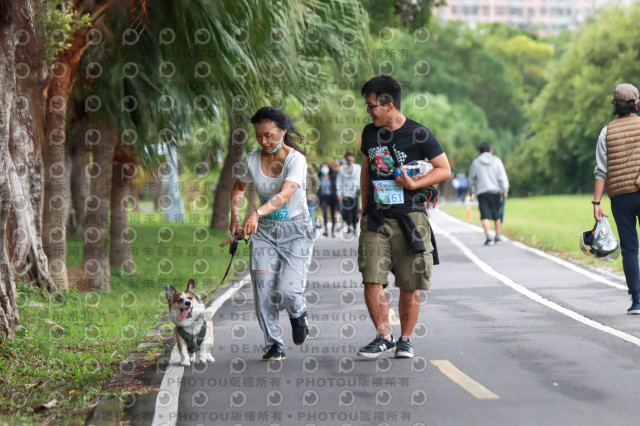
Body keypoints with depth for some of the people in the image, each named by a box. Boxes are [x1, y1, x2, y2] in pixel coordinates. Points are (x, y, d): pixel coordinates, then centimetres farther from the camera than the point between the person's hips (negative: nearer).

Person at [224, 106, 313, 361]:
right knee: (263, 290, -10)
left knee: (287, 291, -15)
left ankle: (298, 313, 22)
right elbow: (238, 189, 19)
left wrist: (257, 213, -47)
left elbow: (284, 195, -31)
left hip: (296, 229, -4)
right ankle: (273, 345, 7)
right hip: (264, 230, 4)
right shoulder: (251, 161, -2)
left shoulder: (296, 160, -16)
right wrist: (234, 215, 2)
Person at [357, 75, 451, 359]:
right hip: (376, 218, 4)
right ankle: (383, 336, 3)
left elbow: (445, 170, 0)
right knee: (371, 280, -8)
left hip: (410, 218, -4)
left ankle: (405, 340, 15)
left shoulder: (418, 135, -5)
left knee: (410, 285, 1)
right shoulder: (370, 133, 10)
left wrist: (414, 184, -13)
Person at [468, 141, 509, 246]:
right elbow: (502, 177, -3)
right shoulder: (496, 161, 1)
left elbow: (471, 178, 11)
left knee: (485, 216, -6)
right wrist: (505, 191, 3)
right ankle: (498, 235, 21)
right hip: (495, 191, 1)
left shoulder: (476, 162, 3)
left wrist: (472, 189, 27)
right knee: (497, 215, 15)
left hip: (481, 192, -1)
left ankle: (488, 236, -20)